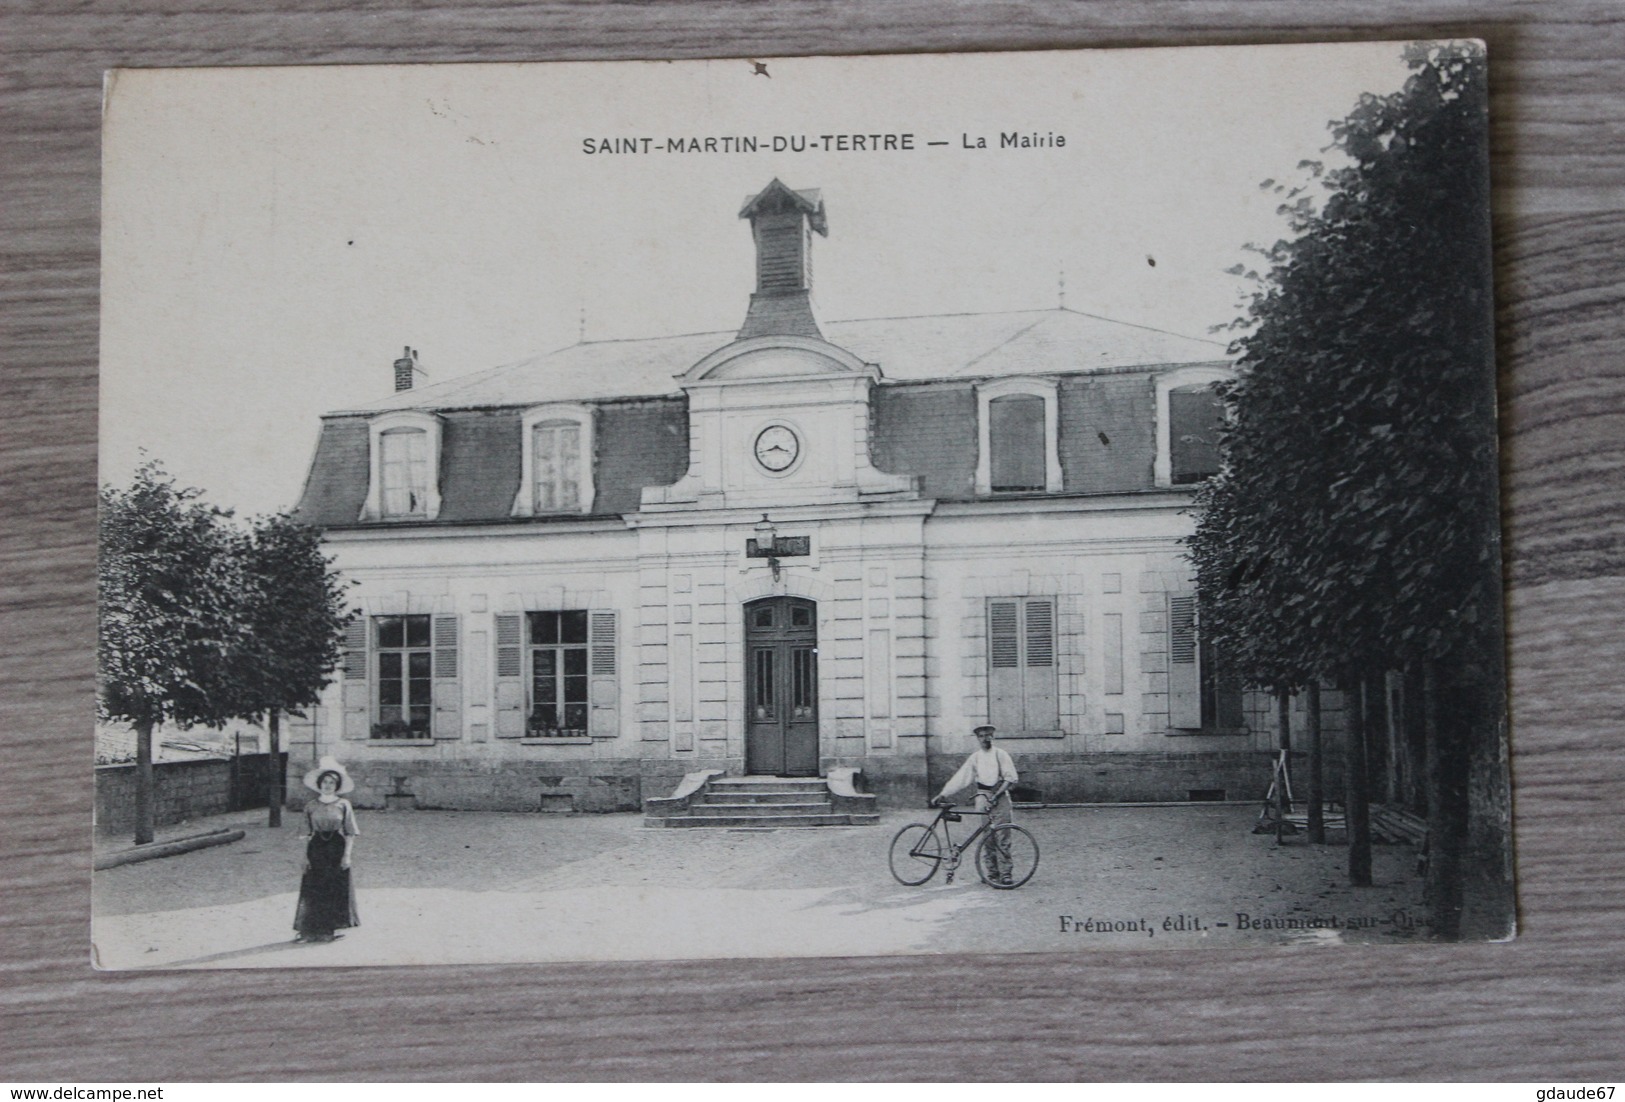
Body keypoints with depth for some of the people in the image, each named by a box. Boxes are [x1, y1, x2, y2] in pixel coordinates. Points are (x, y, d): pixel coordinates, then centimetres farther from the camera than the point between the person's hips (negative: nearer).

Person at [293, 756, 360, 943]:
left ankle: (334, 927, 10)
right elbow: (308, 834, 8)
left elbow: (350, 833, -1)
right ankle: (311, 929, 4)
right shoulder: (311, 807, 5)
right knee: (314, 890, 0)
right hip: (317, 849, 1)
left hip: (337, 848, -1)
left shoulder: (343, 805, -1)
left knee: (337, 889, 0)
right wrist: (306, 856, 1)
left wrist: (347, 855, -8)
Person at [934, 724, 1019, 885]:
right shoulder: (975, 757, 11)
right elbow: (960, 777, 9)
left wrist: (996, 795, -14)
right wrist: (943, 793, 2)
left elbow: (1010, 778, -4)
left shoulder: (1000, 754, 1)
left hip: (999, 798, -4)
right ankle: (992, 872, 7)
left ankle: (1004, 874, -10)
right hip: (982, 797, 4)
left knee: (1000, 836, -10)